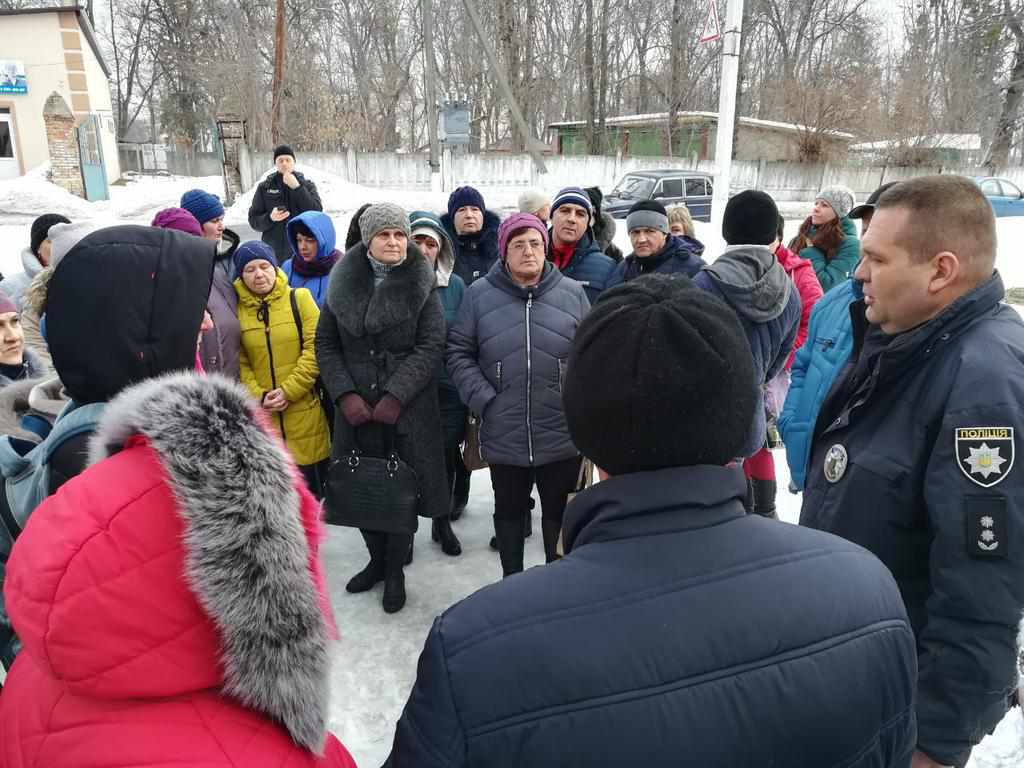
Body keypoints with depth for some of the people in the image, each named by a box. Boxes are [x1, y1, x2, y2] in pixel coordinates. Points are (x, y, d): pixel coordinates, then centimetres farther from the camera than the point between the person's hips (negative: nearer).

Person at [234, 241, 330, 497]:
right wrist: (258, 397, -12)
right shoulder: (236, 308, 4)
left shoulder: (299, 298, 1)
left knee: (309, 486, 8)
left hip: (303, 413, -1)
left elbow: (315, 348, -6)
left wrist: (289, 391, -12)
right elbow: (239, 362, 2)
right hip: (261, 417, 1)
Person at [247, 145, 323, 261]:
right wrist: (270, 218, -15)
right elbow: (253, 220, 6)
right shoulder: (265, 187, 7)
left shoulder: (307, 185, 6)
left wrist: (296, 187, -13)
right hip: (274, 253, 1)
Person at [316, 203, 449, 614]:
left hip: (409, 408, -2)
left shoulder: (421, 284, -1)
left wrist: (396, 395, -15)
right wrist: (345, 394, -7)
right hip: (356, 407, 2)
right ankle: (376, 558, 33)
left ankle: (395, 569, 23)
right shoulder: (343, 283, 5)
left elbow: (432, 345, -7)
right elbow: (325, 344, 6)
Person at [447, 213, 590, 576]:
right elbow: (459, 353, 1)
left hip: (562, 434, 0)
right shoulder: (479, 294, -1)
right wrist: (483, 400, -9)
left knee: (559, 511, 15)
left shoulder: (573, 293, 1)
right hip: (503, 435, 0)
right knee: (509, 511, 18)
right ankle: (511, 579, 38)